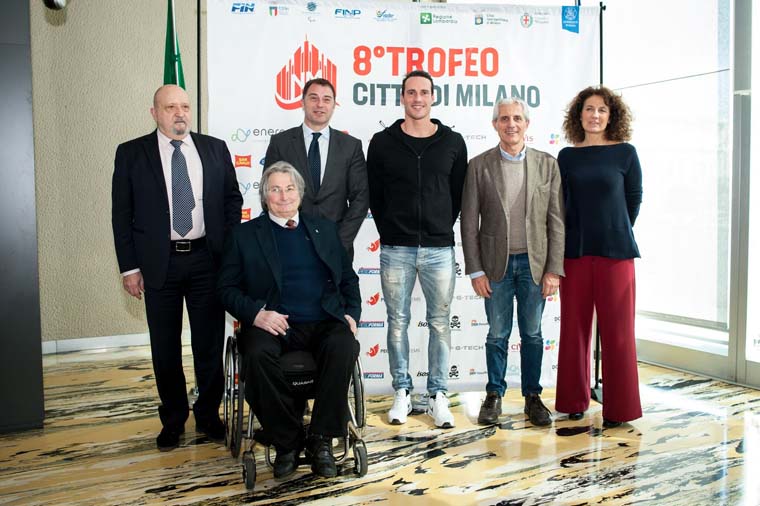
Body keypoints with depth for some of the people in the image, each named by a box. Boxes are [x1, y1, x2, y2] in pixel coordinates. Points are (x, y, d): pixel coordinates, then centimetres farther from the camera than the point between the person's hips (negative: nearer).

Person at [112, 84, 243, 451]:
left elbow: (233, 199, 10)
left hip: (207, 259, 1)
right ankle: (173, 418, 27)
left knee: (210, 343, 9)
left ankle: (208, 414, 27)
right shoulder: (131, 153, 1)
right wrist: (129, 266, -5)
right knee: (165, 348, 9)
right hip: (159, 263, -1)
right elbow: (121, 214, 0)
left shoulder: (215, 149, 5)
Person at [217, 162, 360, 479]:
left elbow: (348, 277, 22)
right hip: (273, 324, -1)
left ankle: (321, 439, -15)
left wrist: (352, 313, 3)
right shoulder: (244, 235, 12)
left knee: (344, 346, -32)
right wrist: (255, 314, -12)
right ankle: (286, 441, -13)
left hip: (325, 323, 2)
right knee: (257, 354, -34)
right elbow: (227, 287, 6)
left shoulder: (324, 228, 20)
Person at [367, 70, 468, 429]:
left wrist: (443, 230, 6)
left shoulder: (453, 143, 5)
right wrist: (389, 233, 5)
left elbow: (458, 194, 10)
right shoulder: (383, 142, 3)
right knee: (398, 322, 7)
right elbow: (374, 195, 7)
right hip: (395, 250, 0)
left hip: (439, 248, 1)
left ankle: (438, 395, 18)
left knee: (440, 323, 6)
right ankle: (402, 392, 20)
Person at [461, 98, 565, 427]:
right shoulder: (479, 165, -1)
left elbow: (556, 221, 1)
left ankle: (532, 396, 26)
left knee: (532, 334, 11)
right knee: (497, 334, 9)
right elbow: (469, 222, -2)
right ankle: (494, 395, 25)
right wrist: (475, 270, -6)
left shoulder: (547, 164, 2)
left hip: (534, 263, 1)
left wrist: (554, 269, -4)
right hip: (497, 264, -1)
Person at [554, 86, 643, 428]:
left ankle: (619, 407, 14)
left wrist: (616, 234, 11)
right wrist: (567, 242, 4)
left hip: (616, 252, -2)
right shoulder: (567, 156, 7)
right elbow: (559, 204, 7)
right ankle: (575, 400, 21)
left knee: (617, 330, 2)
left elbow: (634, 199, 8)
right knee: (574, 327, 7)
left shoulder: (625, 153, 2)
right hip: (575, 252, 2)